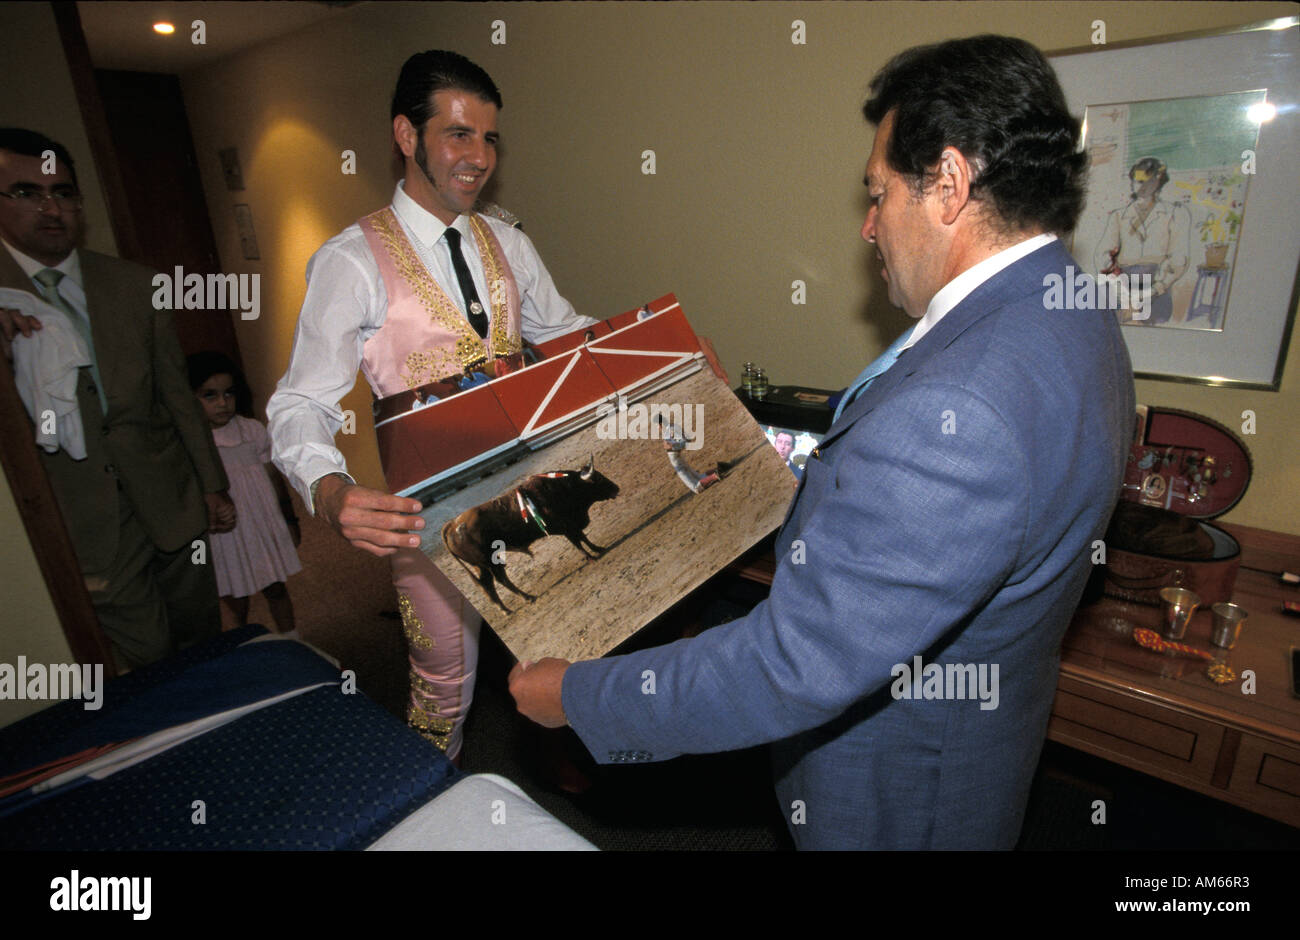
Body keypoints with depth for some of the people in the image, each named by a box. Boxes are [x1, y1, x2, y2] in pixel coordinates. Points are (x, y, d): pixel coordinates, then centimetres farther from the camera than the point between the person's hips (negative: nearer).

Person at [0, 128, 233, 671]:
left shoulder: (134, 284, 4)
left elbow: (176, 392, 7)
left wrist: (212, 484, 7)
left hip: (171, 500, 2)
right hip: (88, 519, -2)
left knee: (205, 636, 16)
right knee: (149, 659, 7)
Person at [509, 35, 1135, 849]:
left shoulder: (952, 415, -40)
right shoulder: (1074, 316, -5)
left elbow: (792, 669, -36)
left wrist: (574, 696, -24)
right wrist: (820, 473, 14)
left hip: (895, 799, -8)